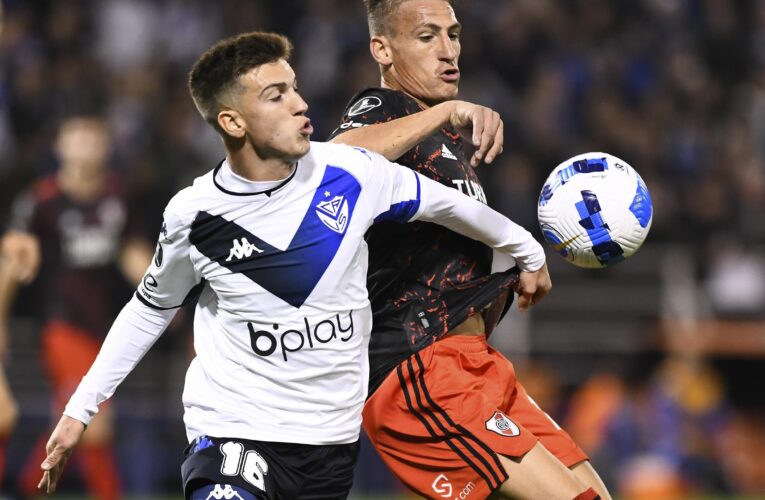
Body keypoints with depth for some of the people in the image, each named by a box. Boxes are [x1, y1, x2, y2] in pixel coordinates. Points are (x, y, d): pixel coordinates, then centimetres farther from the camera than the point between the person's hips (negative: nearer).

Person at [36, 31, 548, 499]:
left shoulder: (350, 174, -6)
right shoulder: (194, 215, -9)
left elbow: (443, 203, 11)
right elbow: (150, 310, 8)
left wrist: (525, 249, 24)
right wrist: (79, 410, 9)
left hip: (334, 438, 3)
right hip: (233, 434, -3)